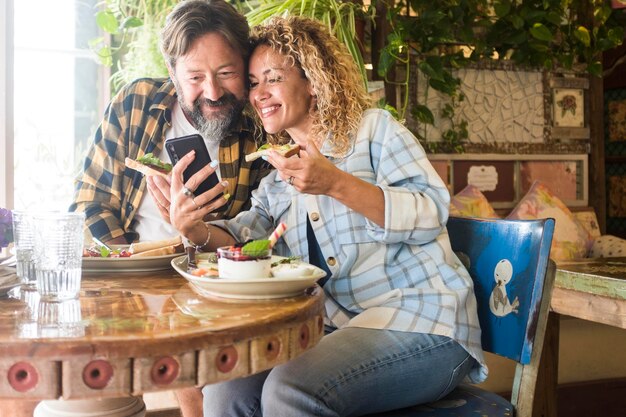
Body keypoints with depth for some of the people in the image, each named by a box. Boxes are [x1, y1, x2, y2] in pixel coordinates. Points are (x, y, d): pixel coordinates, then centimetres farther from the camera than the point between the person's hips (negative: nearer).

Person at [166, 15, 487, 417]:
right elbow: (243, 236, 4)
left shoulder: (374, 127, 1)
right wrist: (194, 229, -18)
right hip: (336, 325, 6)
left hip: (419, 319, -5)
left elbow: (431, 215, -12)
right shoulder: (278, 176, 19)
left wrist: (336, 184, -24)